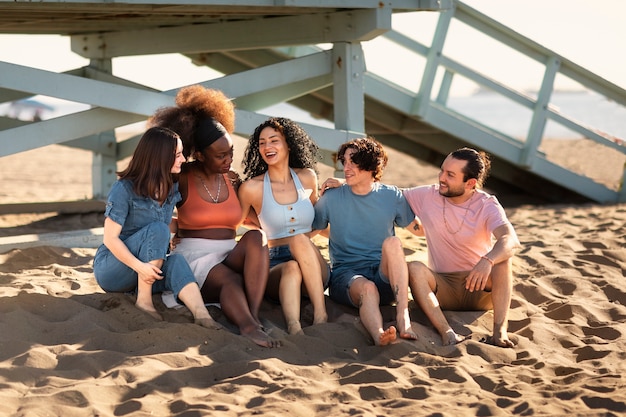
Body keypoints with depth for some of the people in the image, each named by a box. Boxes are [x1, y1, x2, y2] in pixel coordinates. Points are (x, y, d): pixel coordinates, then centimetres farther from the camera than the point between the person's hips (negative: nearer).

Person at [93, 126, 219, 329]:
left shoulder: (172, 189, 3)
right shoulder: (124, 189, -16)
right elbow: (110, 239, -19)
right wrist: (139, 266, -33)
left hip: (146, 272, 5)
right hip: (111, 269, -5)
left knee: (176, 262, -29)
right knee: (157, 229, -28)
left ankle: (201, 314, -52)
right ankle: (144, 301, -24)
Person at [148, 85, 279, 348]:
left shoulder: (233, 180, 10)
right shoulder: (182, 180, 0)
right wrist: (175, 229, -3)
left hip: (230, 256, 4)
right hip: (194, 257, -4)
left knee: (256, 238, -30)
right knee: (231, 282, -37)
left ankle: (254, 316, -43)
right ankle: (248, 326, -68)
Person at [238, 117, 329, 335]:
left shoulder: (307, 178, 10)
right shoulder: (252, 188, 1)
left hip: (313, 268, 2)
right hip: (275, 266, -2)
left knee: (300, 239, -33)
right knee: (291, 269, -38)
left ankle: (320, 315, -41)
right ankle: (293, 327, -63)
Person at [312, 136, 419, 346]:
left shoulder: (392, 197, 6)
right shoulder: (332, 198, 5)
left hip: (384, 276, 1)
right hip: (346, 274, -1)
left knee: (392, 242, -29)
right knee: (366, 288, -36)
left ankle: (403, 317, -40)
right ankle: (378, 335, -68)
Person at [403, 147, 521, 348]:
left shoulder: (487, 205, -10)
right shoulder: (427, 196, -1)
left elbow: (512, 241, -29)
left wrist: (487, 261, -49)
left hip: (480, 289, -2)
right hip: (442, 289, 2)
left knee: (502, 256, -30)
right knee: (414, 268, -29)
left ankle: (500, 331, -38)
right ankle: (447, 332, -45)